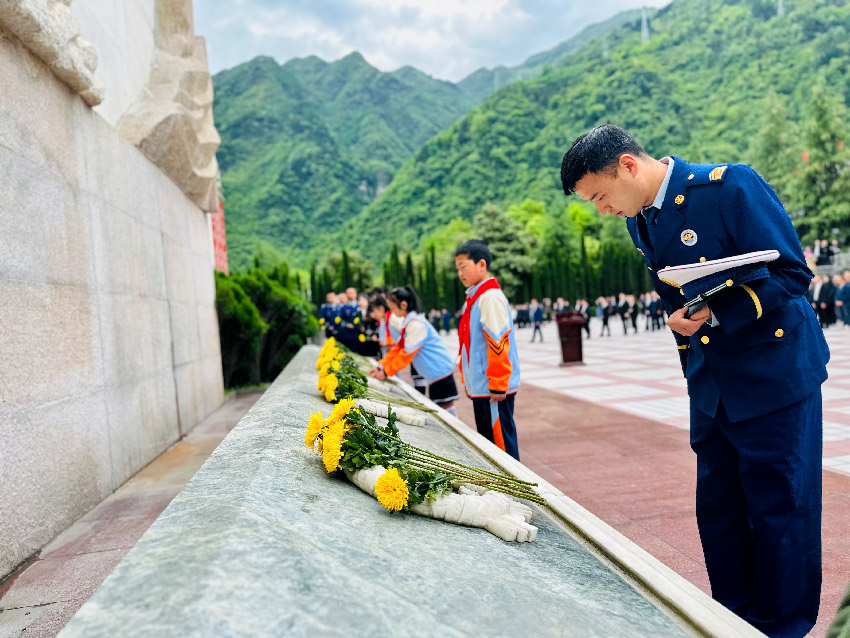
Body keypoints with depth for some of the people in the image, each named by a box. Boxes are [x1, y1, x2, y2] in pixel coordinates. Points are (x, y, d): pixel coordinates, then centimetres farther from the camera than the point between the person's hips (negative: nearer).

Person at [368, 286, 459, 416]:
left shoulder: (416, 324, -19)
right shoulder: (408, 322, 13)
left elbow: (407, 353, -19)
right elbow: (398, 348, 16)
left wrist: (386, 372, -12)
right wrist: (381, 366, 8)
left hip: (440, 371, -10)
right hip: (434, 374, 10)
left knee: (446, 409, -8)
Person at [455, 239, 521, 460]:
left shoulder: (491, 297, -15)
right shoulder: (472, 297, 14)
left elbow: (498, 343, -20)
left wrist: (497, 385, -20)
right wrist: (468, 380, 20)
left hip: (494, 388, -9)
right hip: (480, 386, 9)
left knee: (501, 438, -2)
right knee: (487, 440, 16)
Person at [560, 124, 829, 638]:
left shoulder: (730, 185, -17)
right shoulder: (638, 220, 4)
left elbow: (793, 274, -19)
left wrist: (715, 312, -28)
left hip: (774, 375, -6)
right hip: (711, 387, 7)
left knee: (780, 511, 4)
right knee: (717, 511, 13)